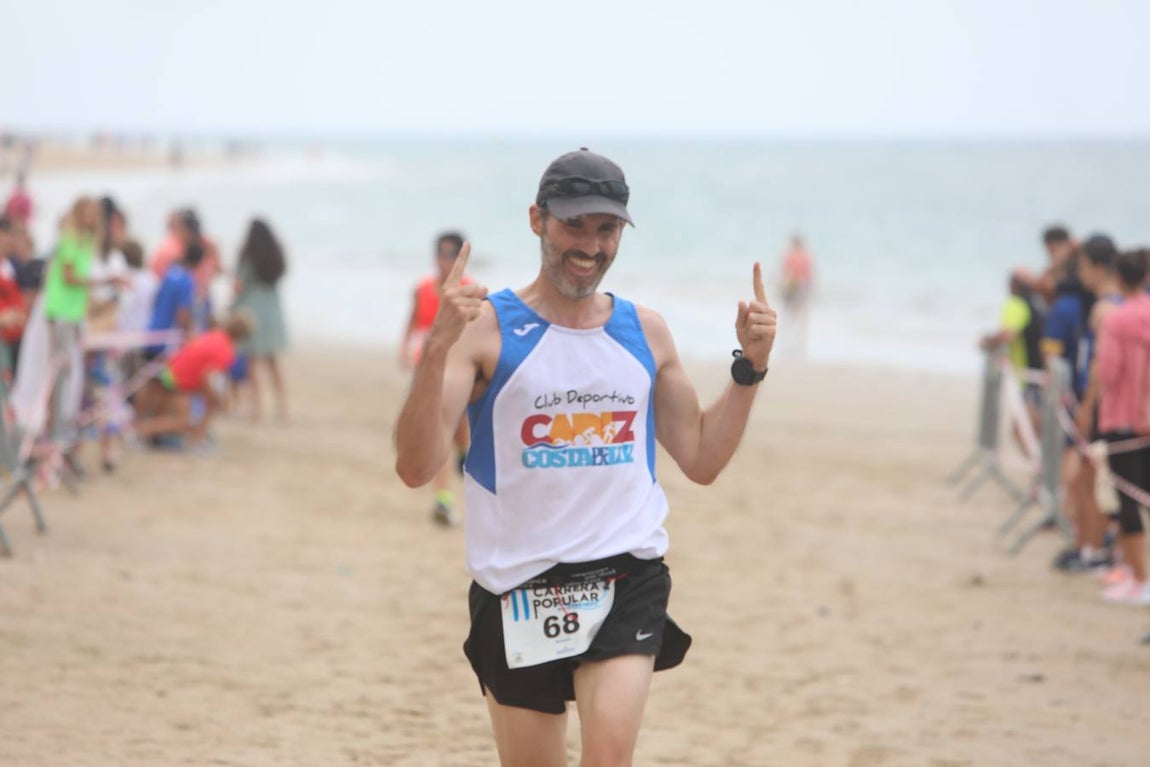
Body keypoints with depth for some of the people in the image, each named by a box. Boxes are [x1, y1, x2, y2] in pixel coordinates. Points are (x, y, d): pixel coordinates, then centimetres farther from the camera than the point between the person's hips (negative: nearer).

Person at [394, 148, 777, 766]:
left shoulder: (646, 331, 10)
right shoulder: (486, 328, -4)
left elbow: (700, 459, 16)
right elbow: (416, 468, -14)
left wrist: (750, 366, 5)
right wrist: (438, 346, -26)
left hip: (627, 577, 2)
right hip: (518, 589, -2)